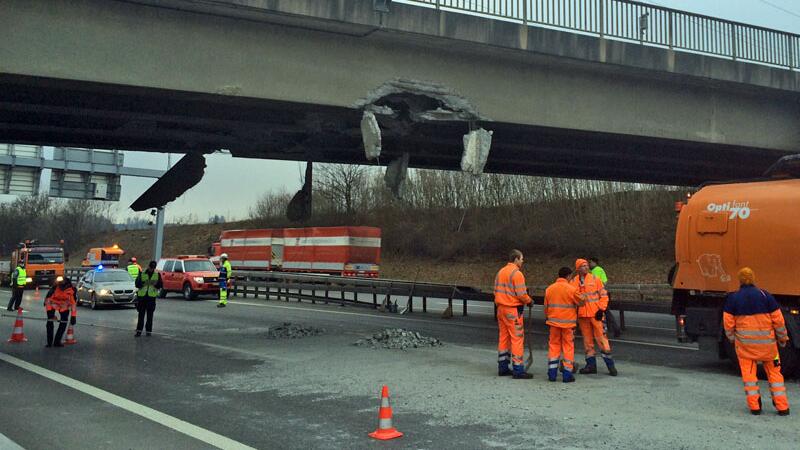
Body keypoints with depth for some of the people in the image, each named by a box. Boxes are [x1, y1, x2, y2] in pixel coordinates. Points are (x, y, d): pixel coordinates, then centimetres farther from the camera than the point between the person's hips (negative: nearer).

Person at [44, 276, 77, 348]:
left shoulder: (71, 290, -27)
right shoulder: (54, 288, -33)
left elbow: (74, 303, -19)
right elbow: (48, 299, -24)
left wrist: (73, 317, -19)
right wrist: (49, 312, -26)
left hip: (64, 306, 2)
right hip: (52, 304, -2)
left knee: (64, 322, -5)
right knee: (50, 322, -10)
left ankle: (57, 341, 5)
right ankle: (49, 342, -2)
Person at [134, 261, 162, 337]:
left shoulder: (157, 275, 8)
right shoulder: (142, 274, 6)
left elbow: (160, 285, 4)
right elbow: (137, 284, -1)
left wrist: (155, 284, -17)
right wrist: (143, 283, -20)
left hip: (151, 297, 0)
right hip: (142, 296, 0)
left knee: (150, 315, 3)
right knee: (141, 314, -1)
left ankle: (149, 331, 9)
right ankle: (139, 331, 1)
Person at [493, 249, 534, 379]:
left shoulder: (500, 272, 12)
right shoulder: (516, 273, -14)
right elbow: (521, 294, -17)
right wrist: (529, 300, 0)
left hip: (501, 308, 8)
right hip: (513, 310, -8)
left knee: (503, 338, 13)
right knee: (517, 339, -4)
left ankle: (503, 367, 18)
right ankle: (518, 370, -4)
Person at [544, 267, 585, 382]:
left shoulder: (549, 289, 2)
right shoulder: (572, 289, -11)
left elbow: (546, 307, 9)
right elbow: (581, 302, -1)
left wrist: (548, 317, 23)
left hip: (554, 322, 4)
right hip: (568, 322, -3)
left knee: (554, 346, 11)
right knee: (568, 347, 5)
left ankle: (552, 374, 10)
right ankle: (567, 375, 5)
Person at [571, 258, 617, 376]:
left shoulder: (595, 279, 0)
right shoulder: (573, 282, 6)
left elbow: (604, 295, 2)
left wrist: (601, 309, -8)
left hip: (595, 314, -3)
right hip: (582, 316, 3)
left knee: (601, 338, -5)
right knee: (587, 340, 9)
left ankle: (610, 364, 2)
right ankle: (591, 365, 18)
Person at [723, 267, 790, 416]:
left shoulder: (733, 298, -4)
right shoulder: (765, 295, -5)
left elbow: (728, 323, -3)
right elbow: (778, 320, -2)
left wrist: (732, 339, 14)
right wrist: (782, 338, 13)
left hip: (744, 342, -1)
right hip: (767, 342, 1)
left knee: (749, 373, 8)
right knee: (774, 372, 11)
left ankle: (754, 406, 7)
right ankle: (782, 407, 13)